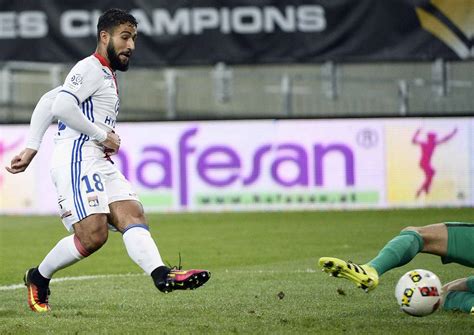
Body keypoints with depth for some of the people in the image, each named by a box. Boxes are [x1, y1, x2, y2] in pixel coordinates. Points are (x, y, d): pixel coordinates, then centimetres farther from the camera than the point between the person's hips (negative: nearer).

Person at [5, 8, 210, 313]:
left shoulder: (105, 75, 27)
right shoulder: (91, 68, -3)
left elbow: (47, 102, 28)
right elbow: (61, 107, -18)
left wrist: (31, 148, 23)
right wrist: (102, 136, -11)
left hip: (100, 164, 10)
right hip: (78, 159, -10)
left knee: (133, 215, -13)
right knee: (93, 236, -19)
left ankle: (161, 274, -36)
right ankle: (38, 278, 2)